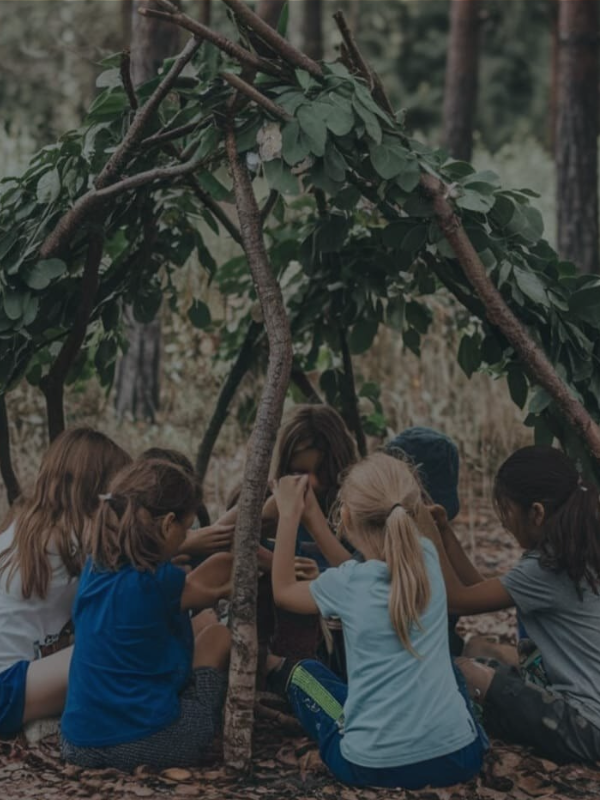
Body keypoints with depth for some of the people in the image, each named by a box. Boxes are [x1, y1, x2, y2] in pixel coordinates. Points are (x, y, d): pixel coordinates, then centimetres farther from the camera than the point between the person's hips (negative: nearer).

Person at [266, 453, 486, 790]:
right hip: (459, 756, 3)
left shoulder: (346, 583, -9)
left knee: (304, 672, 26)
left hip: (372, 765, -2)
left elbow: (283, 590, 15)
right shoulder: (428, 558, 0)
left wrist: (290, 514, 18)